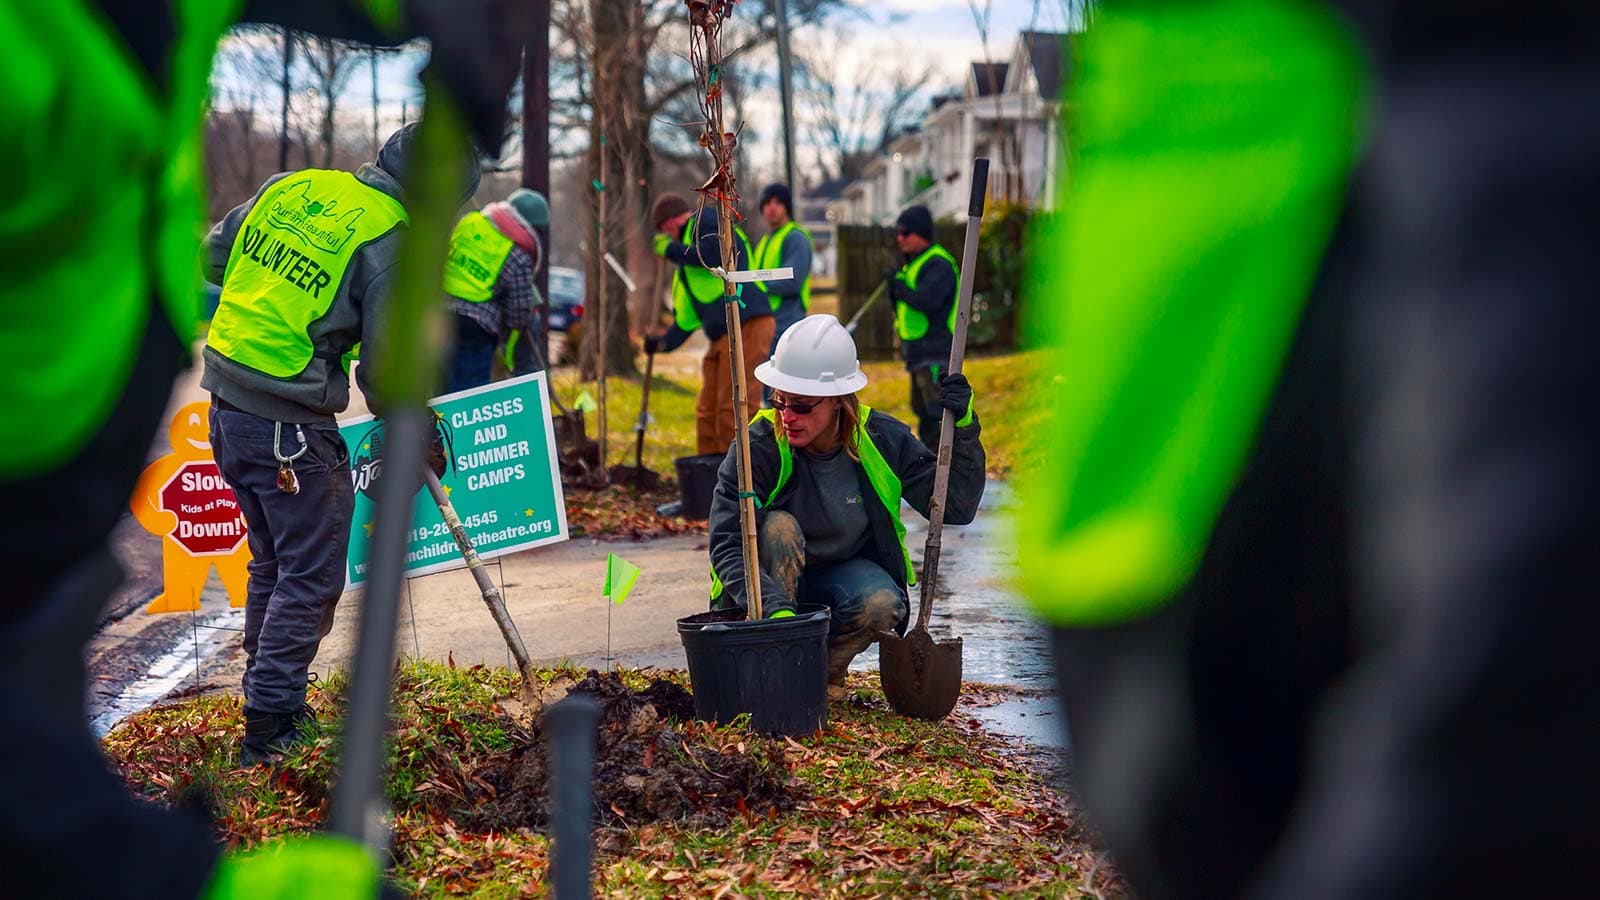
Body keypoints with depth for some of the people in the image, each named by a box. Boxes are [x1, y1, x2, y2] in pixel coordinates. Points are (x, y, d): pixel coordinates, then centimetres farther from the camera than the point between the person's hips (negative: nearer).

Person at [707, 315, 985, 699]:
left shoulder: (883, 439, -14)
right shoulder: (759, 446, -22)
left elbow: (956, 508, -11)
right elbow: (725, 546, -29)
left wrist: (963, 428, -24)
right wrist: (775, 608, -46)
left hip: (845, 572, 1)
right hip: (768, 583, -1)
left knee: (882, 606, -32)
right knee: (778, 526, -32)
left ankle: (825, 669, 0)